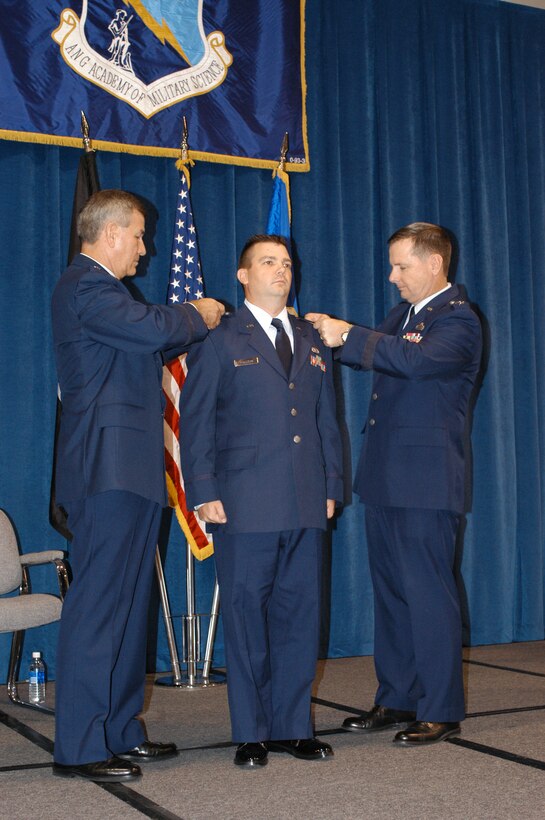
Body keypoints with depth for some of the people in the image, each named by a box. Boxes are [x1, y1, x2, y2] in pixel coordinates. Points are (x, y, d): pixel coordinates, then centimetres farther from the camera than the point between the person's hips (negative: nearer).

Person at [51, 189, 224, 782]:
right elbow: (151, 329, -23)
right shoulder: (85, 286, -11)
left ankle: (119, 732, 20)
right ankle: (78, 749, -3)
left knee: (126, 604, 12)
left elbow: (146, 347, 25)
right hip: (107, 468, -11)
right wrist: (196, 316, -5)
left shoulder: (97, 287, 23)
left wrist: (191, 324, 14)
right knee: (97, 605, -8)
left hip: (128, 471, 11)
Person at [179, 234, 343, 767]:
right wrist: (204, 493, -8)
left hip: (306, 505, 5)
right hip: (245, 503, -4)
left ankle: (292, 727, 18)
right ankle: (250, 733, 12)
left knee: (299, 613, 7)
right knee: (246, 615, 1)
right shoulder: (219, 340, 3)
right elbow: (194, 421, -1)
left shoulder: (312, 341, 18)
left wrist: (332, 485, 11)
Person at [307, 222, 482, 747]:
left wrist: (348, 335, -25)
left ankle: (440, 711, 7)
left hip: (425, 482, -9)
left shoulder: (457, 320, -11)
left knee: (428, 592, -3)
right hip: (385, 478, 9)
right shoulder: (404, 312, 17)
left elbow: (415, 359, -28)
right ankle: (396, 700, 24)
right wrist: (336, 336, 0)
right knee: (390, 591, 14)